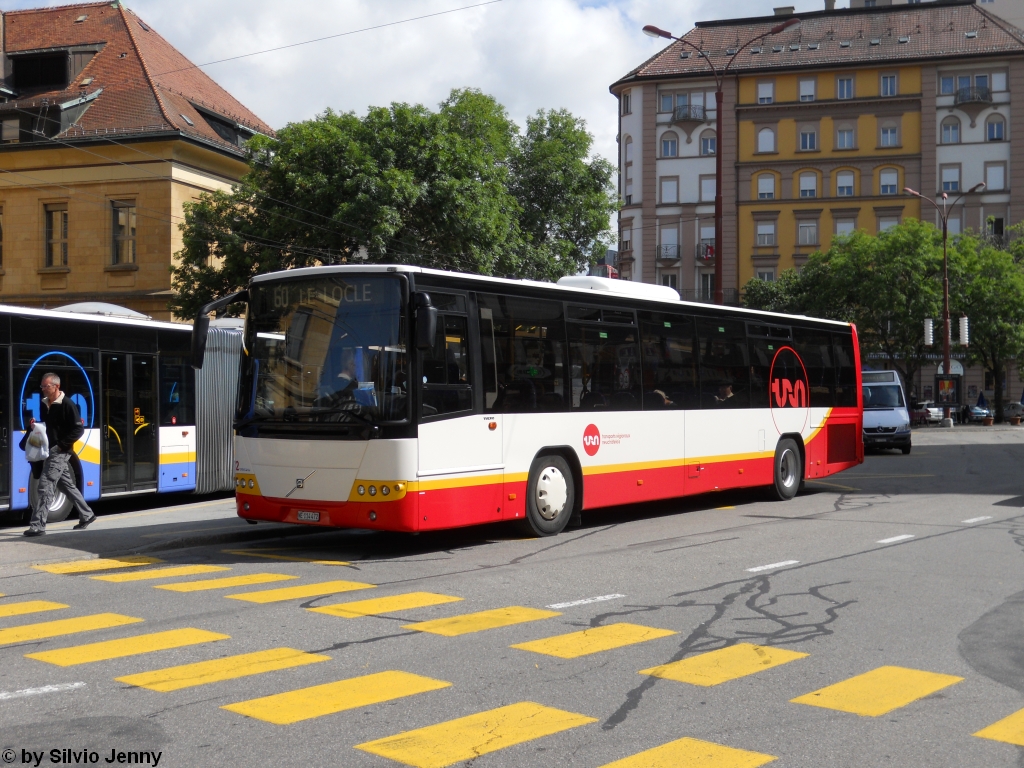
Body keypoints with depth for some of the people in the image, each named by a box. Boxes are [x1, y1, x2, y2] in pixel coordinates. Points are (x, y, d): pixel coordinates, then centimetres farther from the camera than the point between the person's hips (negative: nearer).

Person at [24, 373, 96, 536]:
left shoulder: (67, 404, -13)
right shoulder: (44, 404, 10)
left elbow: (79, 429, -15)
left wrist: (61, 445, -18)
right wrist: (33, 425, -2)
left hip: (60, 452, -9)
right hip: (50, 451, 9)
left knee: (45, 486, -12)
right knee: (67, 485, 16)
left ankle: (37, 526, -11)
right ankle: (86, 515, 28)